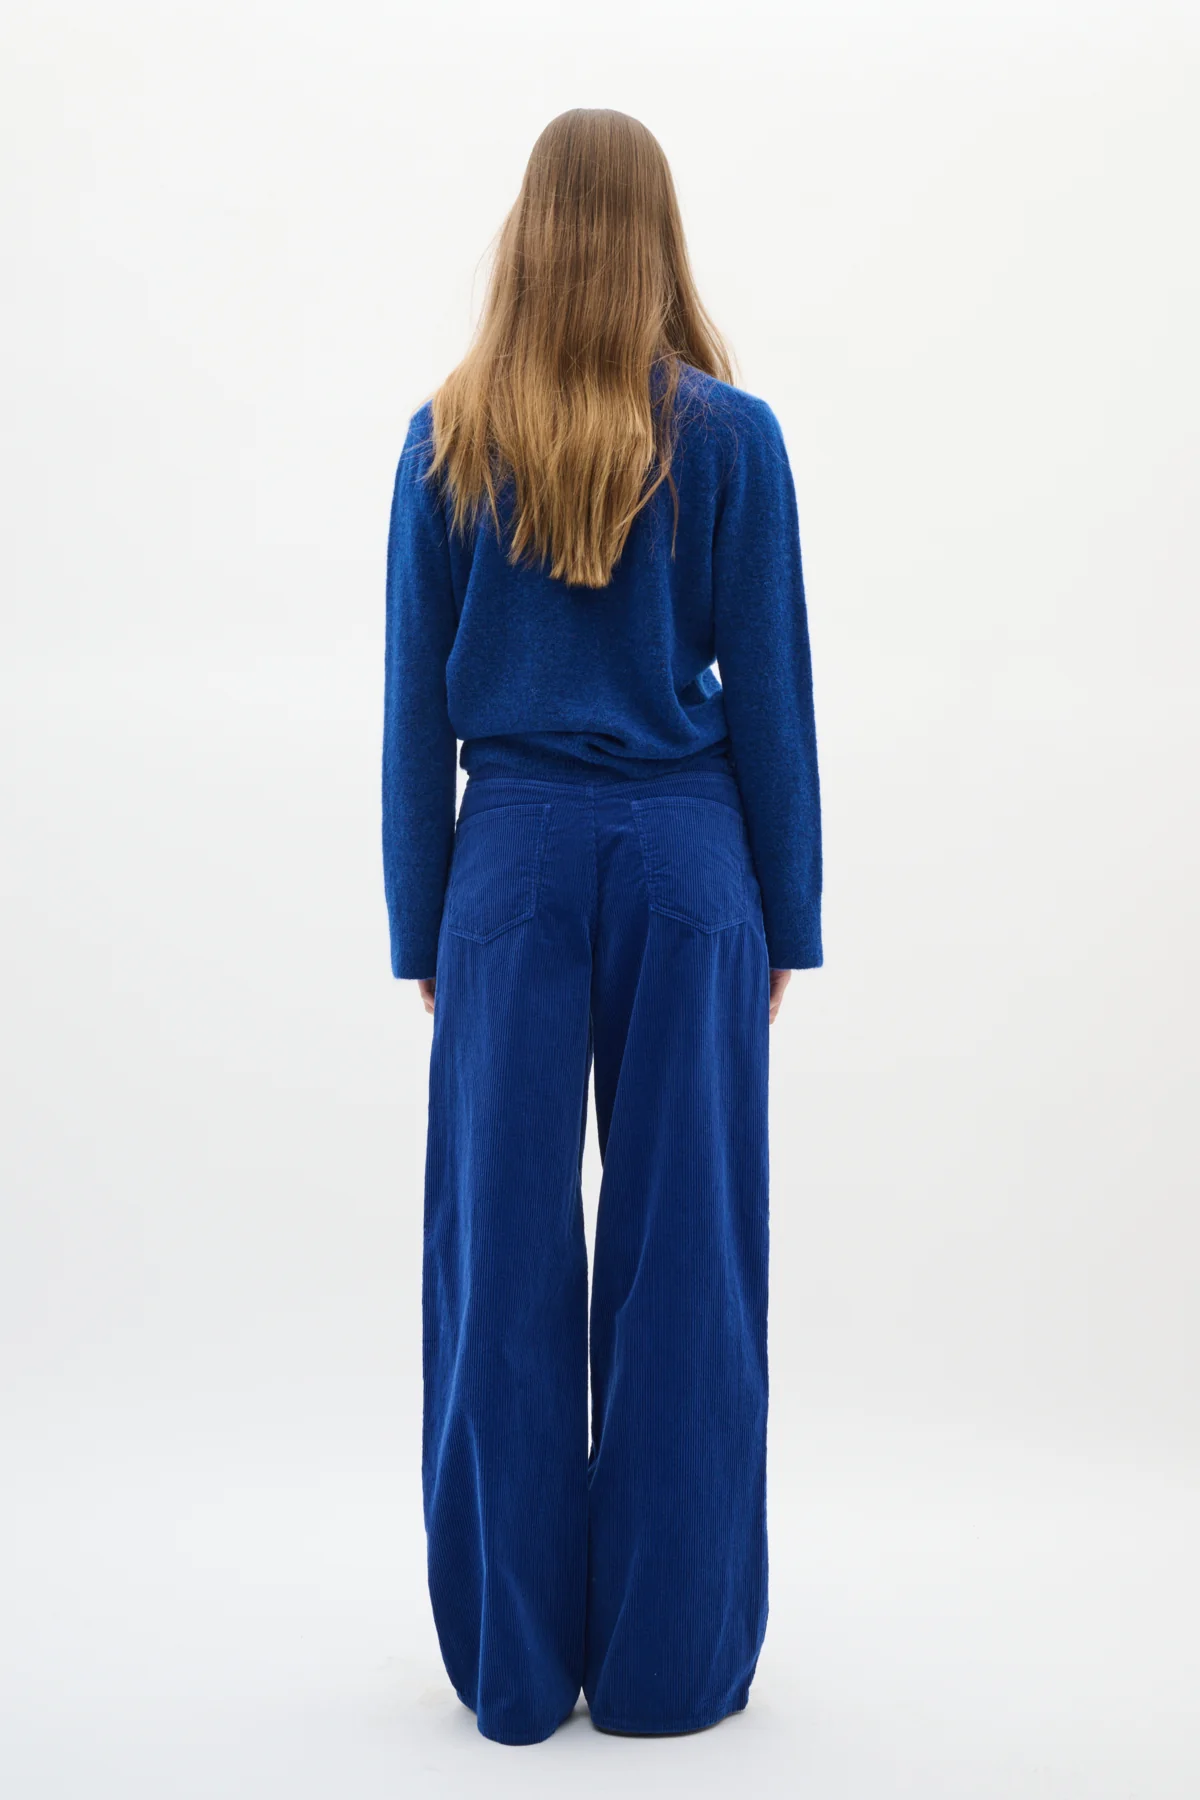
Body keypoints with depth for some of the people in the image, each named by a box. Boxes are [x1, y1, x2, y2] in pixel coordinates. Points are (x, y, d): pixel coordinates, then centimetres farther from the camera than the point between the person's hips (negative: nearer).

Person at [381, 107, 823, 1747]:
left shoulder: (450, 440, 1)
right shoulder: (732, 436, -2)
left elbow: (417, 702, 2)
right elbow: (768, 692, -1)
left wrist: (422, 923, 9)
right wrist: (786, 919, 7)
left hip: (514, 856, 1)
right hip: (685, 859, 0)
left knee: (505, 1255, 6)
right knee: (683, 1248, 6)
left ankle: (515, 1658, 16)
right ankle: (672, 1657, 15)